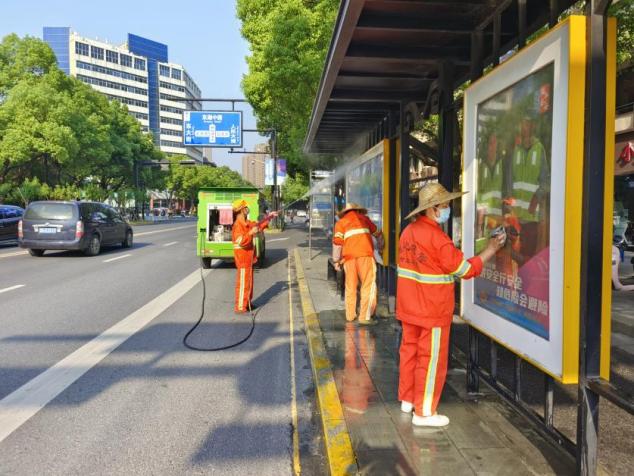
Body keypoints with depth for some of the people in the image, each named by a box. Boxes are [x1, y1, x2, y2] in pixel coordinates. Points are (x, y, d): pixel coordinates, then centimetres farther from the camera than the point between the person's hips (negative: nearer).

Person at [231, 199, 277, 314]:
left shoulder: (246, 223, 10)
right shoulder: (238, 225, -19)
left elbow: (258, 225, 25)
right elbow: (241, 241, -28)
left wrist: (269, 217, 21)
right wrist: (251, 233, -28)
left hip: (248, 257, 10)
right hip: (242, 257, -10)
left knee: (249, 281, 17)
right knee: (243, 282, -5)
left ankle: (247, 304, 28)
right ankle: (240, 307, 0)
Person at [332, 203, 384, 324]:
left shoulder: (341, 222, 18)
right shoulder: (364, 218, 24)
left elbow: (337, 242, 5)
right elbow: (377, 233, 35)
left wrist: (336, 261, 10)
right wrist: (381, 245, 52)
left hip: (349, 256, 1)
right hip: (365, 255, -1)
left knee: (350, 286, 12)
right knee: (368, 285, -1)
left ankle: (350, 315, 17)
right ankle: (364, 317, -7)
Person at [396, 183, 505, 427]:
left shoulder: (409, 231, 5)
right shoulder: (437, 238, -21)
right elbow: (465, 269, -13)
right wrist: (490, 250, -4)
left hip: (409, 307, 8)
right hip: (432, 311, -8)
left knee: (410, 350, 17)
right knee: (431, 359, 3)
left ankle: (407, 399, 31)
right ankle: (424, 412, 12)